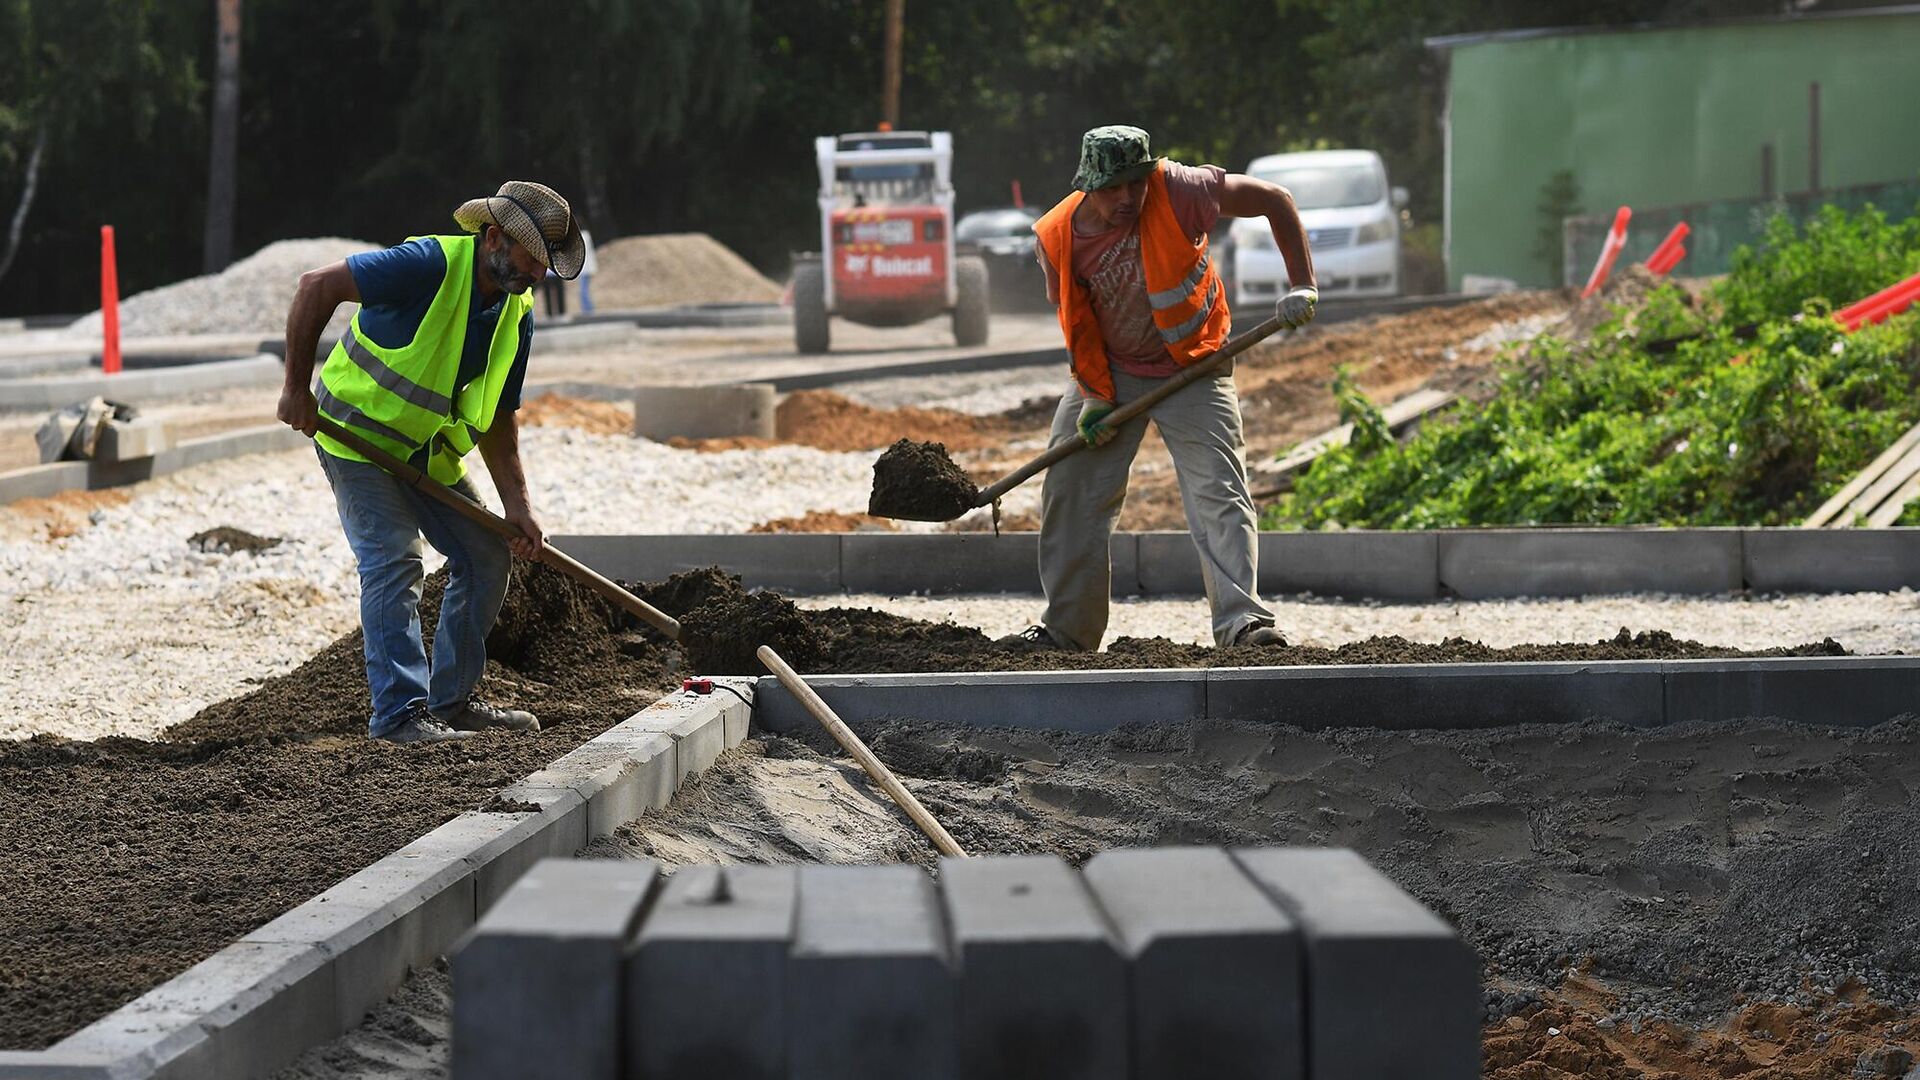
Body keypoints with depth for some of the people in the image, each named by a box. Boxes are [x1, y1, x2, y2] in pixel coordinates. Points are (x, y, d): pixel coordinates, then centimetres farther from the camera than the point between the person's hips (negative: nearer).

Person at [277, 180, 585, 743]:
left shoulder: (518, 316, -2)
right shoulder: (432, 265, -26)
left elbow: (496, 418, 5)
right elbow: (316, 287, -27)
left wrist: (516, 505, -6)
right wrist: (298, 390, -24)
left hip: (431, 451, 8)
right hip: (358, 434, -8)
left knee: (487, 556, 6)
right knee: (394, 558, -18)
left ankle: (451, 701, 16)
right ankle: (399, 713, -15)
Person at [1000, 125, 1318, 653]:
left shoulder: (1178, 190, -23)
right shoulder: (1058, 237, -14)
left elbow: (1275, 200, -13)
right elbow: (1075, 320, 1)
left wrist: (1302, 286, -17)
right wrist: (1092, 396, -8)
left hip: (1192, 371, -3)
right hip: (1109, 373, 3)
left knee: (1218, 492, -16)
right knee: (1069, 493, 4)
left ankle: (1243, 622, -21)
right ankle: (1066, 627, 15)